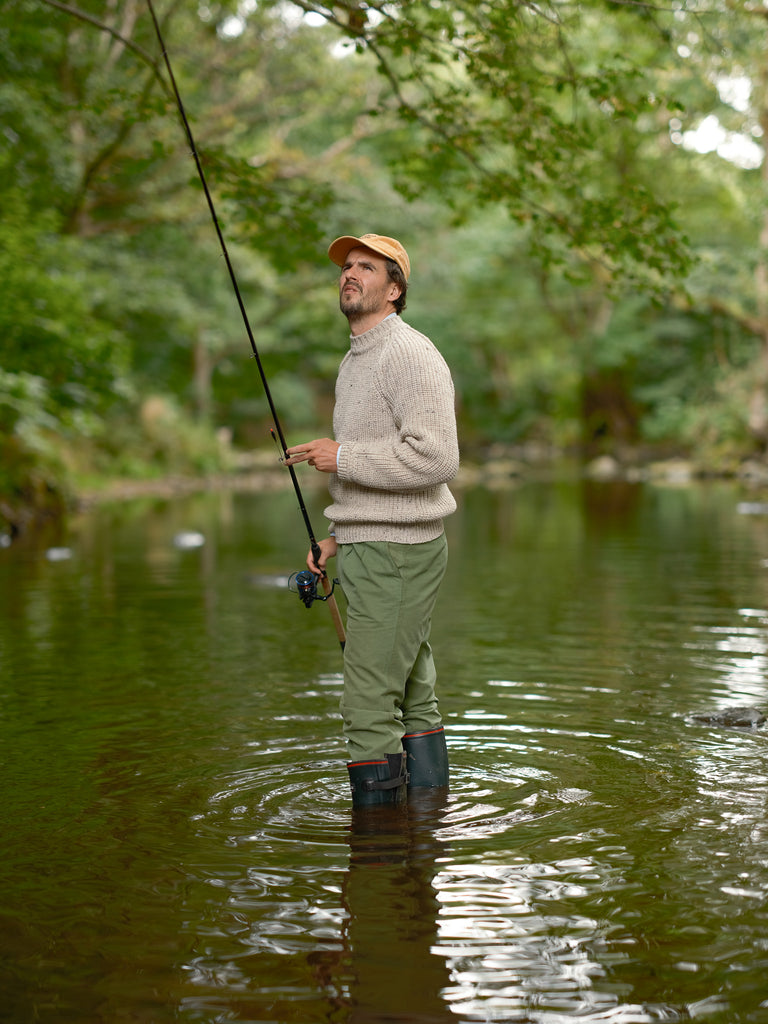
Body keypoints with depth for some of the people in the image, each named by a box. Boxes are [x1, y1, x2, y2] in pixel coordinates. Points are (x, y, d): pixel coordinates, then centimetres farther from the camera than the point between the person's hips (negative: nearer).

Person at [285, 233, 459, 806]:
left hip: (397, 553, -10)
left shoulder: (409, 354, -13)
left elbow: (437, 457, -24)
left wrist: (343, 457, -18)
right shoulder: (355, 361, 20)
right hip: (369, 548, 10)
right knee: (413, 700, 14)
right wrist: (339, 536, 19)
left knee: (370, 707, -9)